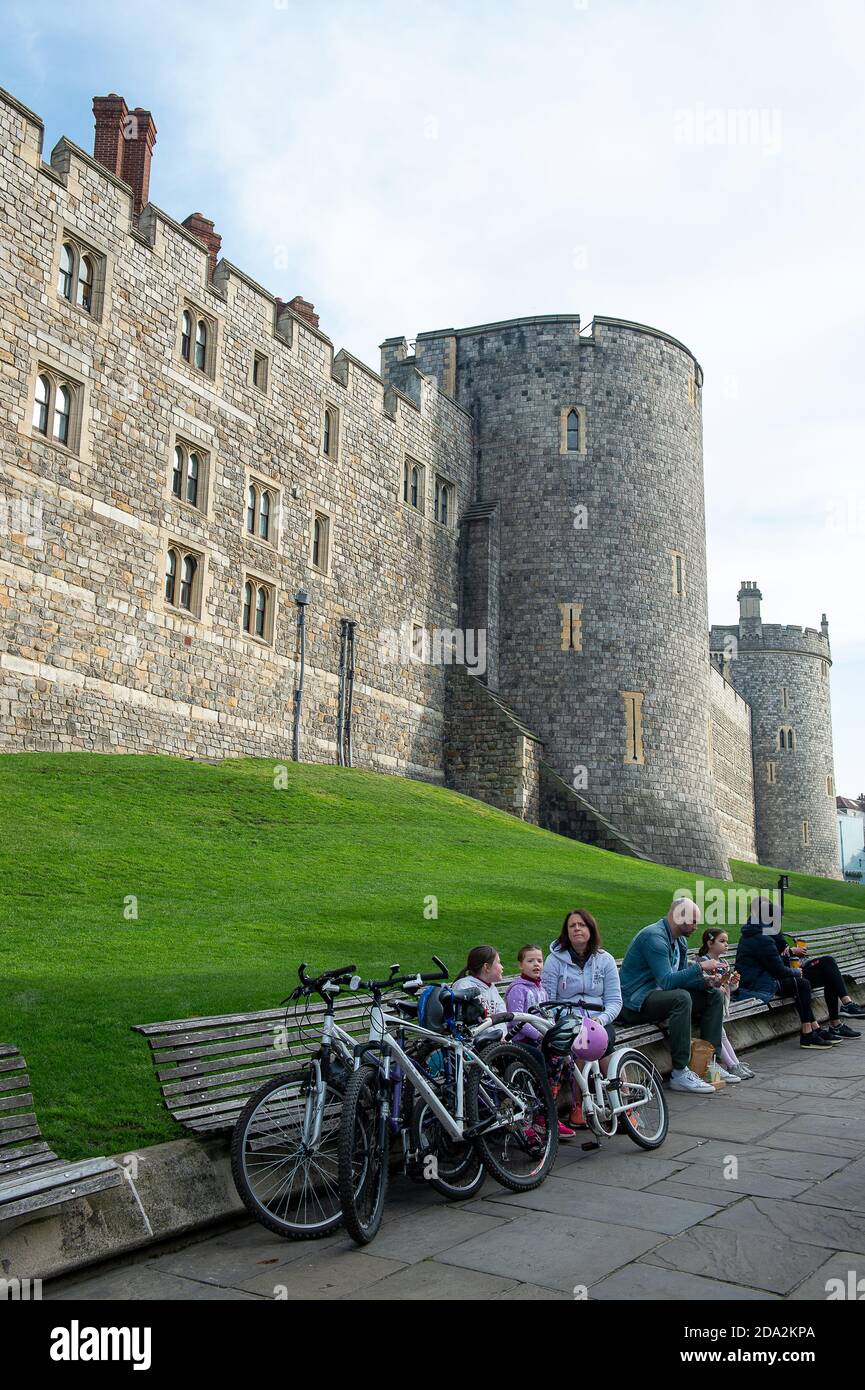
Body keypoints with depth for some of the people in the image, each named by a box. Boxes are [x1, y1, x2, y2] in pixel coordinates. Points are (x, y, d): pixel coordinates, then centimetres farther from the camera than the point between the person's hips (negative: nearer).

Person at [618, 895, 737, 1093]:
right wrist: (700, 967, -25)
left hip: (659, 994, 10)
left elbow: (682, 978, 14)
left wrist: (706, 982, -5)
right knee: (681, 997, -36)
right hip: (635, 1003, -10)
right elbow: (667, 981, -28)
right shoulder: (654, 936, -20)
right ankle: (680, 1073, -31)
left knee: (714, 995, 7)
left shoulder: (680, 941, 12)